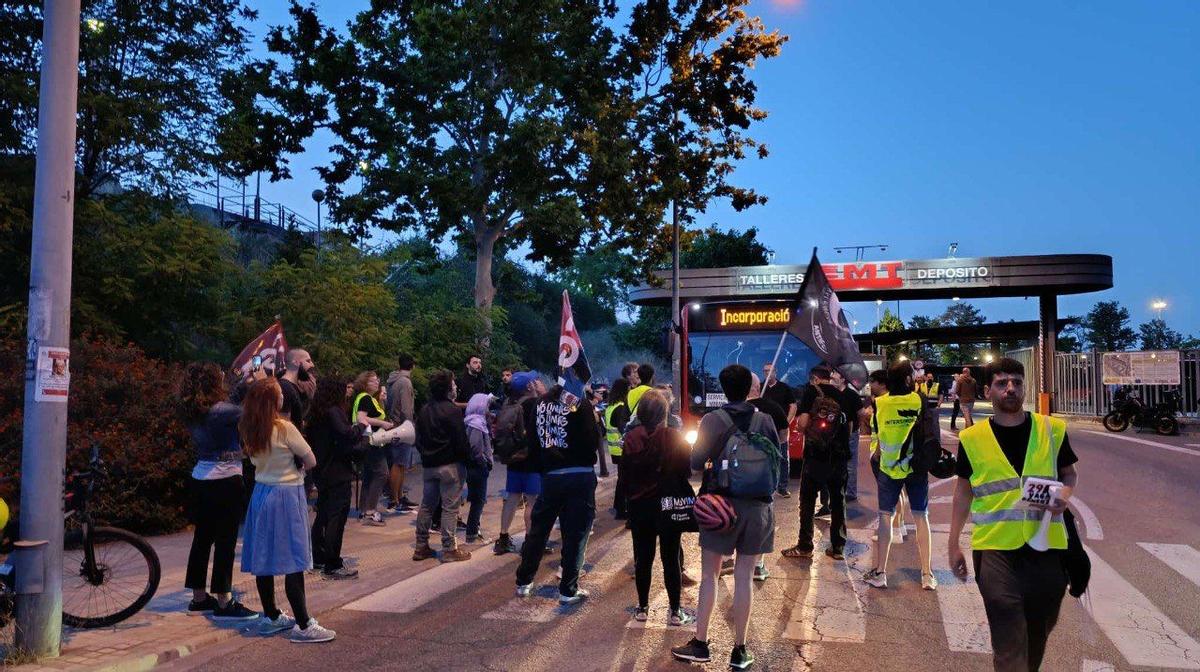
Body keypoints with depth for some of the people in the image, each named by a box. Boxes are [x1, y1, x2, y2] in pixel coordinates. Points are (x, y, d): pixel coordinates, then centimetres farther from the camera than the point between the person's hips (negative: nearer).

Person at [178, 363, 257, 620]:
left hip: (200, 480, 8)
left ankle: (199, 597, 26)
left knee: (202, 538, 15)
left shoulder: (193, 413, 5)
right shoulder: (221, 411, -19)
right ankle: (223, 602, 3)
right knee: (225, 542, -2)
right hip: (226, 481, -8)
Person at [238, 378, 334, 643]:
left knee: (264, 558, 14)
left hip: (261, 493, 7)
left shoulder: (247, 430, 3)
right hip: (286, 494, -7)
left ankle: (270, 616, 27)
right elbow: (311, 461, -11)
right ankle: (303, 625, 1)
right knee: (294, 561, -3)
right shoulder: (284, 428, -17)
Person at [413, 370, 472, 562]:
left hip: (428, 465, 7)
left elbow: (419, 440, 15)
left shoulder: (424, 411, 11)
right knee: (450, 507, -2)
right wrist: (467, 458, -3)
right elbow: (461, 440, -16)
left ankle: (421, 547, 18)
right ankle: (449, 549, 0)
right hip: (450, 465, -7)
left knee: (427, 505, 14)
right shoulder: (452, 410, -13)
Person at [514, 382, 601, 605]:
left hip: (550, 475, 4)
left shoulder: (539, 403, 5)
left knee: (538, 529, 17)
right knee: (575, 534, 4)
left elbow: (531, 438, 10)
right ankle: (568, 590, 8)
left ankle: (523, 582, 27)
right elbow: (592, 440, -7)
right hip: (580, 475, -4)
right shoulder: (580, 404, -8)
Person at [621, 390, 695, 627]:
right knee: (671, 559, 8)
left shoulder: (631, 438, -7)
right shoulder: (675, 437, -13)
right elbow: (686, 470, -8)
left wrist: (630, 500, 11)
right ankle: (675, 611, 14)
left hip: (639, 506, 2)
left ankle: (642, 608, 22)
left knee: (643, 558, 13)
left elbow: (625, 474, 0)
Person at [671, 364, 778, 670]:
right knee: (744, 578, 7)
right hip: (756, 506, 2)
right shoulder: (764, 421, -2)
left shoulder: (713, 420, -9)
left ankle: (700, 644, 15)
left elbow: (696, 463, -10)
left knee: (709, 575, 9)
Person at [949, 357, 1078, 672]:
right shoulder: (972, 438, 0)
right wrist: (953, 544, 6)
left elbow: (1070, 473, 14)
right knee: (1009, 639, -5)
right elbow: (963, 491, 8)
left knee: (1040, 629, 18)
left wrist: (1064, 496, -9)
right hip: (994, 548, -2)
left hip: (1046, 545, 2)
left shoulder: (1052, 429, 2)